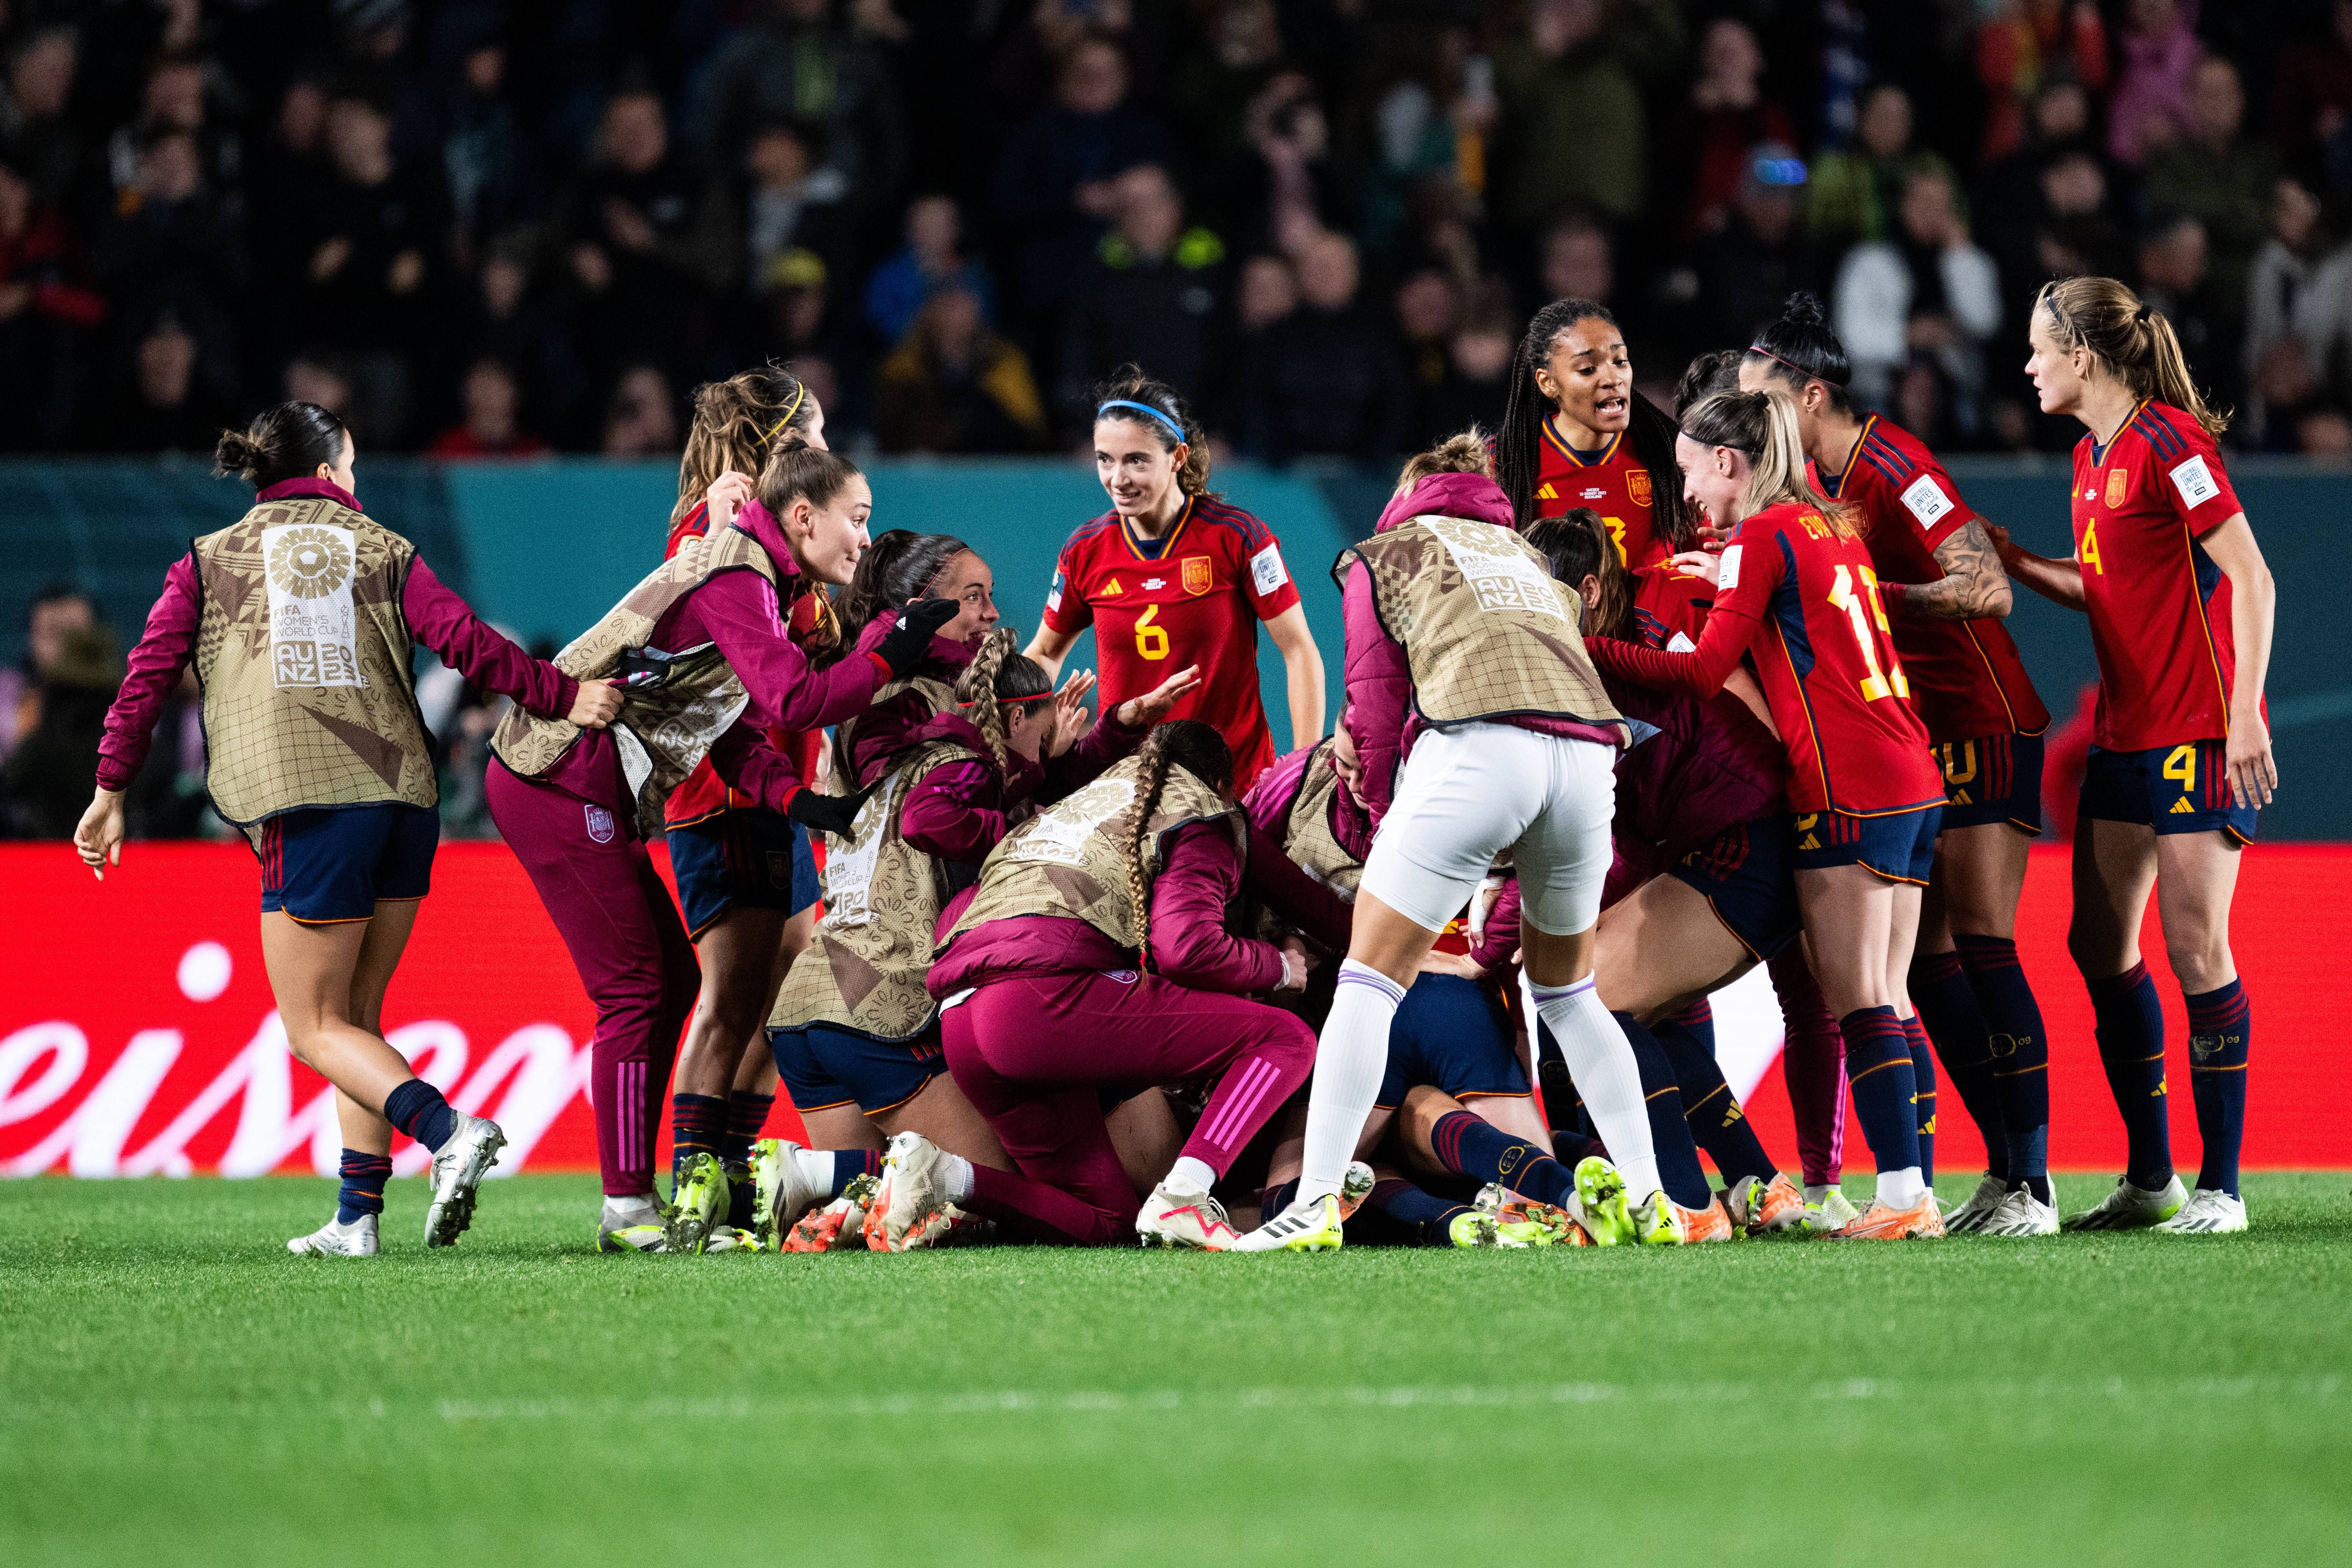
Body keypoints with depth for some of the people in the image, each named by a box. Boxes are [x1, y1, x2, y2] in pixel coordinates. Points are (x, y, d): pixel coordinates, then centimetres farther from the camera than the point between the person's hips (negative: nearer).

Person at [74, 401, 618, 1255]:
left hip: (306, 808, -3)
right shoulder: (383, 550, 15)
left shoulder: (208, 561, 14)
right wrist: (565, 696, 6)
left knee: (316, 1030, 1)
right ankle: (358, 1215, 8)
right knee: (356, 1016, 14)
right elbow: (467, 643, 2)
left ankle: (448, 1132, -22)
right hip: (403, 798, 3)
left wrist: (112, 787, 12)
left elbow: (150, 671, 8)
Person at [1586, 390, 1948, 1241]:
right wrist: (1731, 581, 30)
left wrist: (1585, 648, -6)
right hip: (1914, 784, 9)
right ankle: (1915, 1195, 5)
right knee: (1885, 1002, 8)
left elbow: (1702, 674, -10)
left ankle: (1902, 1193, -14)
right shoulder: (1831, 526, 19)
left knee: (1859, 1003, -8)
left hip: (1847, 790, -9)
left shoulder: (1760, 539, -6)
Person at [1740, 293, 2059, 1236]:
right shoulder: (1822, 479, 8)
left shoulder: (1896, 470, -18)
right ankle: (2005, 1172, 7)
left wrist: (1867, 591, -30)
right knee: (1926, 956, 4)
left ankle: (2032, 1186, -12)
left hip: (1985, 730, -9)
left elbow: (1989, 590, -26)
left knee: (1982, 946, -12)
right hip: (1915, 742, 9)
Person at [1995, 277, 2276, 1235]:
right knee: (2100, 943, 8)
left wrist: (2245, 714, -21)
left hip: (2199, 736, -9)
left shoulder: (2168, 441, -13)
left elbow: (2251, 579, -16)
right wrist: (2016, 564, 13)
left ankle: (2220, 1187, -1)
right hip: (2127, 734, 9)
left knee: (2195, 950, -7)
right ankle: (2150, 1180, 16)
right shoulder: (2093, 457, 13)